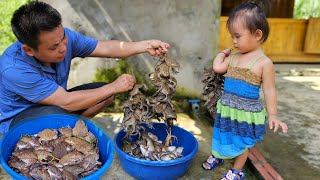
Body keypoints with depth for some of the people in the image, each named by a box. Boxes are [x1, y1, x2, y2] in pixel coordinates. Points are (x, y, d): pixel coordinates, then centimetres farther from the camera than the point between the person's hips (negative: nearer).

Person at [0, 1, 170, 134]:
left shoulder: (63, 37, -20)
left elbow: (105, 48, -14)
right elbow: (66, 102, -35)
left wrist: (146, 45, -26)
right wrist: (114, 87, -30)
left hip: (56, 102, 6)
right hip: (18, 118, -6)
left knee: (105, 92, -9)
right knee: (56, 114, -39)